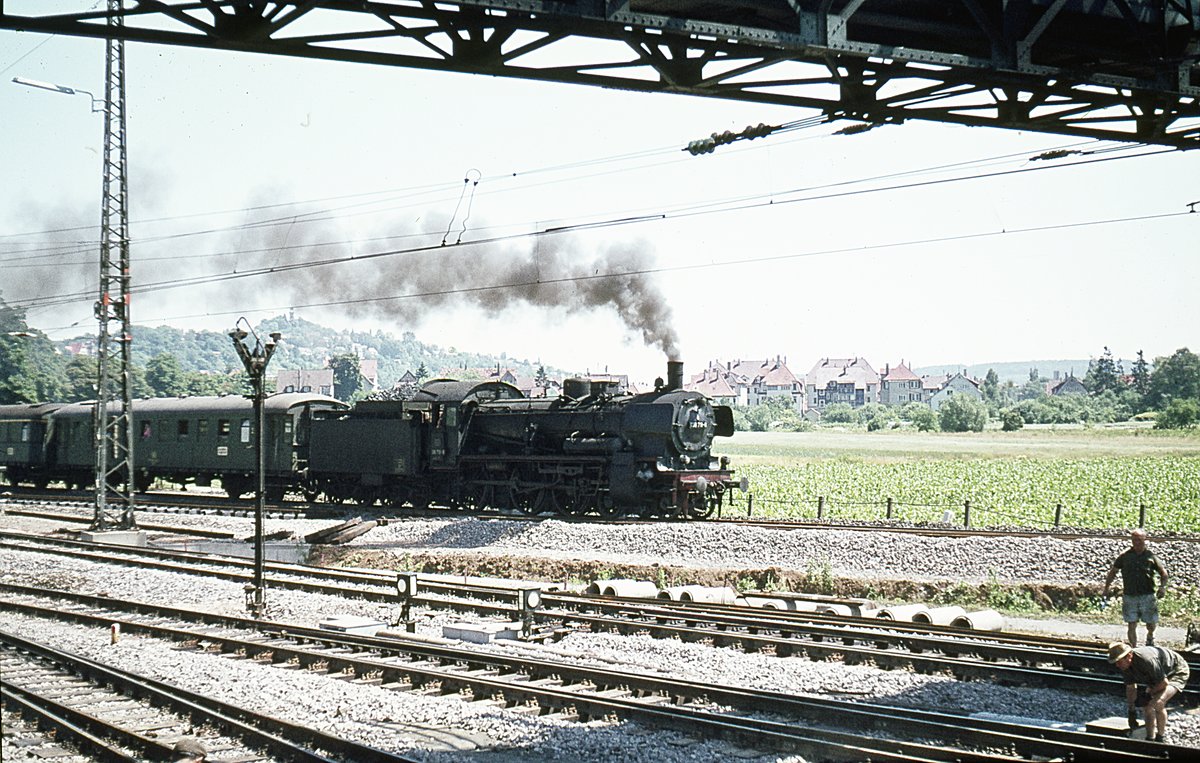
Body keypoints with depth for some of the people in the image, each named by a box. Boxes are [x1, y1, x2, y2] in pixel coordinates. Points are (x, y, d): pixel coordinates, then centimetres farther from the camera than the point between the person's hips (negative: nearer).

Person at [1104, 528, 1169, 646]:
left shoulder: (1151, 556, 1)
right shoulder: (1125, 555, 2)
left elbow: (1163, 572, 10)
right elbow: (1113, 571, 12)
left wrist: (1162, 586, -7)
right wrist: (1107, 587, 9)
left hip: (1147, 595, 0)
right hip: (1129, 596, 0)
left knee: (1152, 623, 7)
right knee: (1132, 624, 0)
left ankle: (1150, 637, 41)